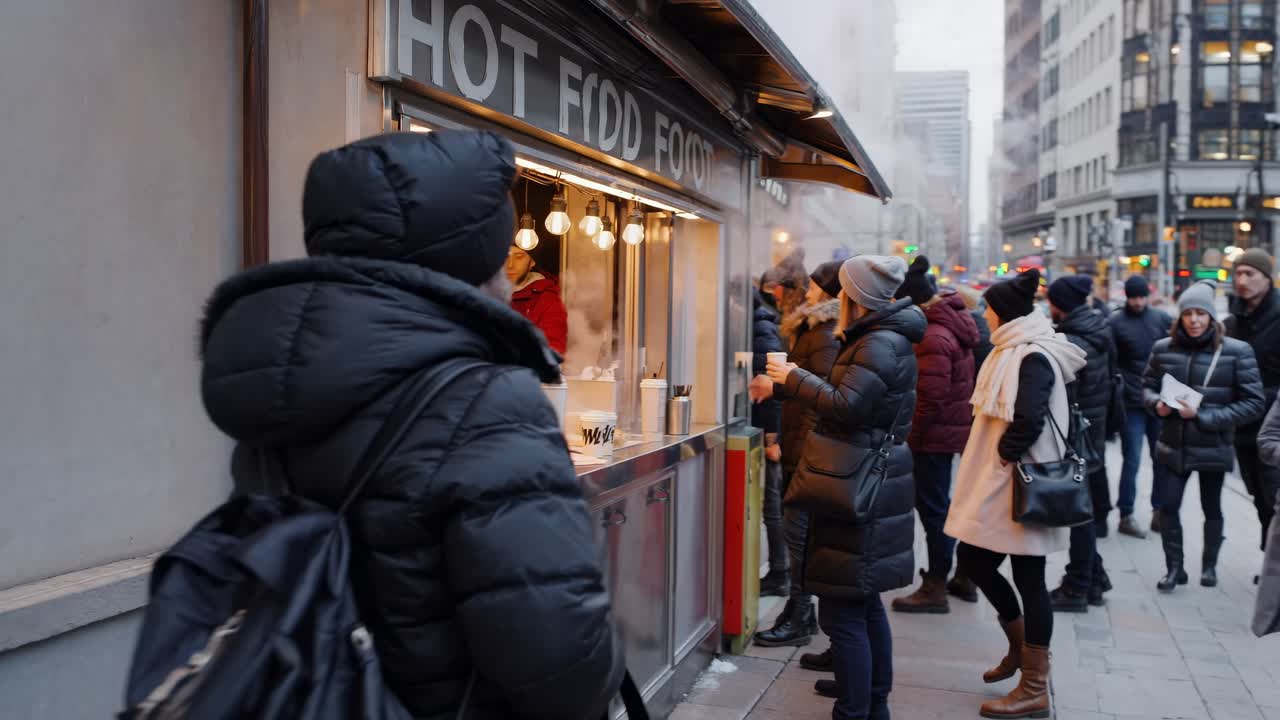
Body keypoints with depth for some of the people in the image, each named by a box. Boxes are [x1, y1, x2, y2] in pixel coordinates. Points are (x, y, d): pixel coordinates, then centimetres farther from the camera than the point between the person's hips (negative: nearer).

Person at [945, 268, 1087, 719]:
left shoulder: (1033, 357, -17)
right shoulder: (1016, 351, 14)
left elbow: (1028, 420, -29)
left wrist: (1004, 456, -15)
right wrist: (991, 466, 8)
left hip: (1019, 486, -10)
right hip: (998, 484, 10)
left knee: (1028, 579, -1)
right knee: (972, 558, 14)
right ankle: (1021, 642, 32)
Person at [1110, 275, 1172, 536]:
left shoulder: (1162, 318, 5)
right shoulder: (1115, 322, -4)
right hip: (1131, 403, -3)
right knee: (1132, 461, -2)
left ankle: (1159, 512, 21)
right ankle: (1126, 515, 8)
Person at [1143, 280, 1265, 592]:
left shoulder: (1237, 351, -11)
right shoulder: (1164, 348, -2)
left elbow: (1253, 403, -11)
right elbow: (1147, 386, 12)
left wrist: (1204, 416, -18)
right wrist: (1157, 403, -11)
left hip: (1213, 447, -2)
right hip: (1173, 446, 2)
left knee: (1211, 509, 14)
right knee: (1168, 507, 1)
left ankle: (1209, 565, 34)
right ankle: (1175, 568, 18)